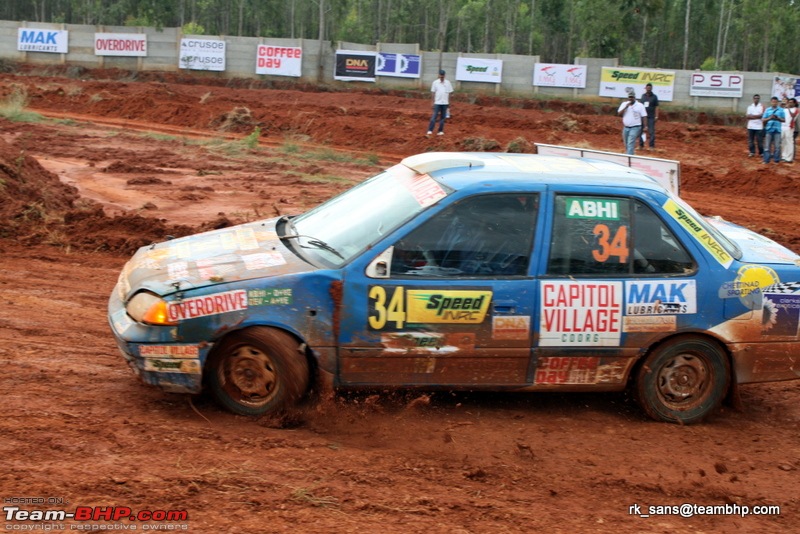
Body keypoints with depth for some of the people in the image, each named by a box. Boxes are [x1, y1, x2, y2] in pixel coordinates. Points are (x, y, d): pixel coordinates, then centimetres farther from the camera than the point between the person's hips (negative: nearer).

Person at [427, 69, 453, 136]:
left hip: (445, 103, 2)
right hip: (437, 103, -2)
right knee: (434, 116, -8)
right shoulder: (435, 82, 0)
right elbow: (433, 93, 3)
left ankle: (441, 131, 11)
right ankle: (430, 130, -8)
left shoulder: (447, 83, 4)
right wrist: (433, 102, 0)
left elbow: (449, 93, 8)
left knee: (443, 117, 5)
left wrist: (449, 102, 6)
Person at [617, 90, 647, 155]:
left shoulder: (640, 105, -3)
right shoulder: (624, 104, 7)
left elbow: (643, 117, -2)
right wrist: (626, 107, -13)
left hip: (635, 128, -5)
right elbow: (619, 114, -3)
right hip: (625, 128, 5)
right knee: (627, 145, 12)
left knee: (630, 144, -15)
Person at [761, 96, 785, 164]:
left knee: (777, 146, 1)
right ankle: (766, 160, 4)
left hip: (777, 130, -1)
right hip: (769, 129, 1)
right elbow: (763, 120, 4)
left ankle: (776, 160, 7)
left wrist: (778, 118, -13)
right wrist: (769, 118, -13)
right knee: (767, 145, 1)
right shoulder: (767, 110, 6)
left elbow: (783, 120, 6)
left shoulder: (781, 110, 4)